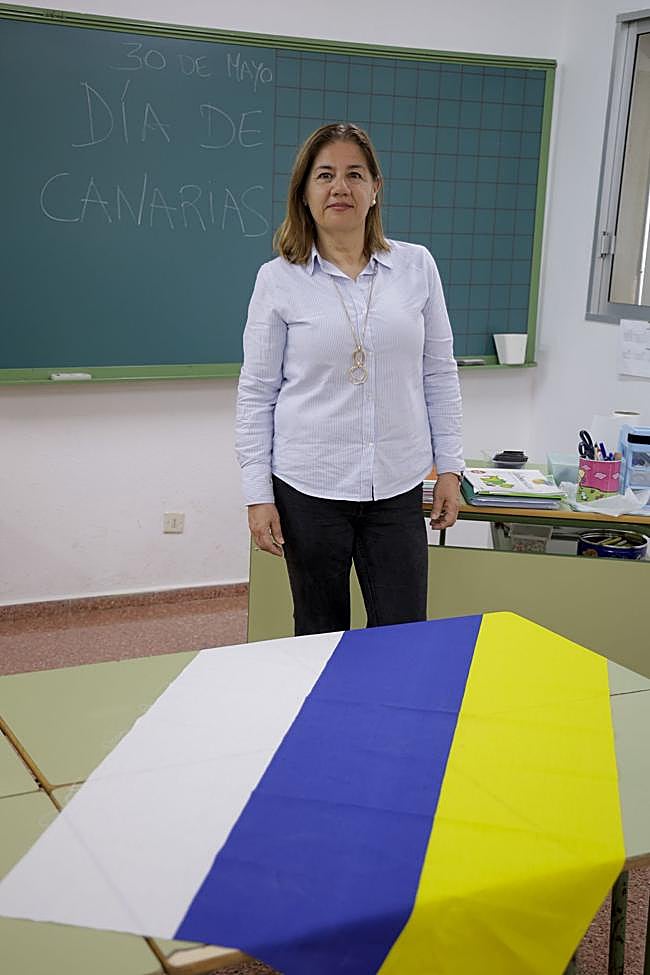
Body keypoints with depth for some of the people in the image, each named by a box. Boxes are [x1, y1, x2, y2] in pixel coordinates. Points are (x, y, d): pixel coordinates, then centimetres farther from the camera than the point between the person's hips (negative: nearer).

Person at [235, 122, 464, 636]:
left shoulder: (417, 265, 2)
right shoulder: (278, 279, -3)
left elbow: (439, 374, 8)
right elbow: (256, 394, 0)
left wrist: (449, 466, 6)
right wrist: (258, 494, -3)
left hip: (397, 487, 2)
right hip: (308, 488, -1)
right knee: (320, 638, 12)